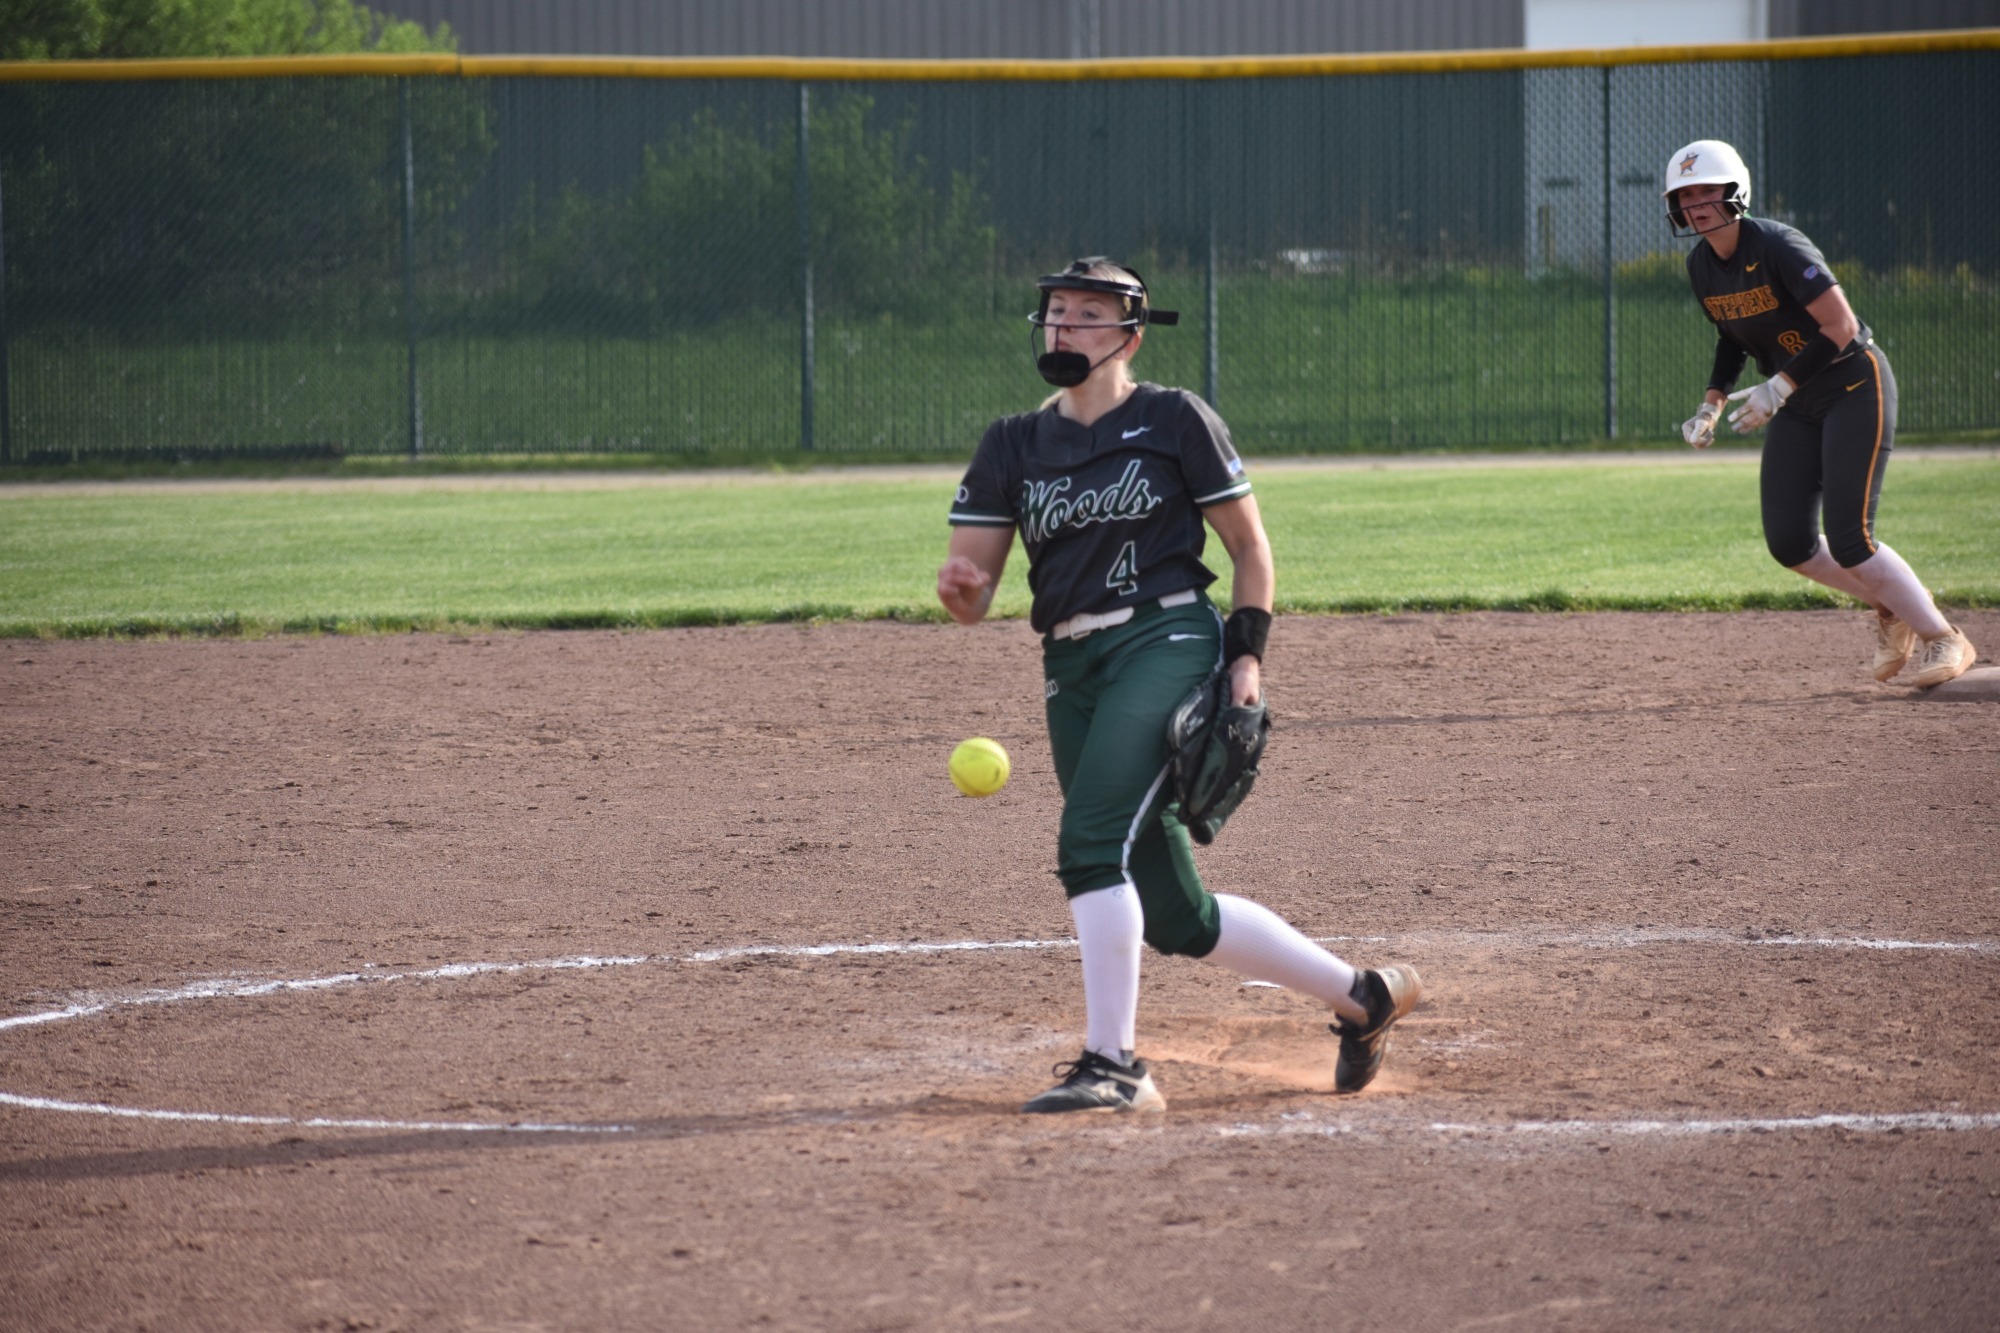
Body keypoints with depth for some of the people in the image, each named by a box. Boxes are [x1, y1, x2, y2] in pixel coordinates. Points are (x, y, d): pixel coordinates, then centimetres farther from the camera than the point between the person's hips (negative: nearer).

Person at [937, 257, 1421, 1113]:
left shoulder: (1174, 421, 1)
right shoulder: (1013, 446, 12)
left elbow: (1249, 546, 5)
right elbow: (972, 599, 6)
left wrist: (1247, 654, -6)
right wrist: (959, 585, -17)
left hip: (1168, 641, -5)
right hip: (1071, 671, 5)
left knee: (1093, 842, -25)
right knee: (1172, 914, 6)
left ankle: (1112, 1064, -21)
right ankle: (1360, 996, 22)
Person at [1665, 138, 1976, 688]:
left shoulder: (1778, 247, -23)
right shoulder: (1701, 266, 1)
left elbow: (1841, 328, -25)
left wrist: (1779, 386, -26)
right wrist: (1712, 401, 5)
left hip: (1856, 386, -7)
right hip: (1797, 406, 7)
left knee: (1848, 541, -15)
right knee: (1789, 543, -1)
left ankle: (1941, 637, 3)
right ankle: (1890, 606, 24)